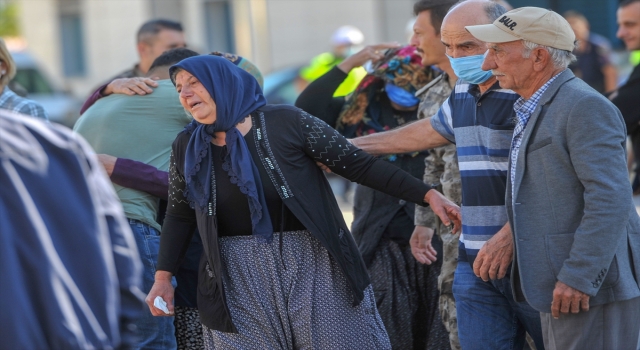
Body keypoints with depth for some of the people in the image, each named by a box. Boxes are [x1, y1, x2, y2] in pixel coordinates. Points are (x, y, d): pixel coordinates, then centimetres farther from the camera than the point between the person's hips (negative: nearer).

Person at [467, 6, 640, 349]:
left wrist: (578, 278, -25)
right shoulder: (533, 112, 18)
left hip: (590, 293, -10)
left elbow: (610, 200, -22)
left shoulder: (585, 107, -15)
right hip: (558, 293, 10)